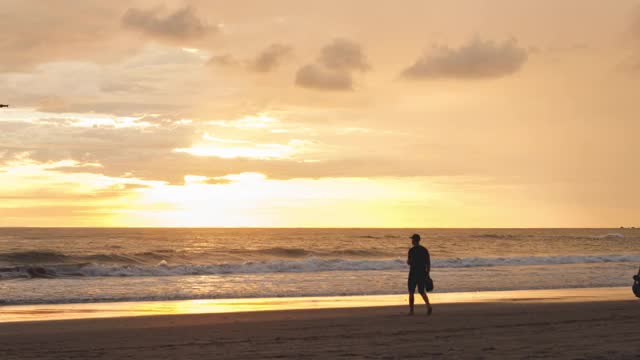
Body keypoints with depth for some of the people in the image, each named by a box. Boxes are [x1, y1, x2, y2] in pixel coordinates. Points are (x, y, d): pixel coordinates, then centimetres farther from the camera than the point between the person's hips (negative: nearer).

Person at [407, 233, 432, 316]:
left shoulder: (411, 250, -10)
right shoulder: (425, 249, 6)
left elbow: (409, 262, -11)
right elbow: (428, 263, 5)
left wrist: (408, 261, 13)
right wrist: (427, 273, 12)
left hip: (414, 273, -5)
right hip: (423, 273, 5)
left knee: (411, 292, 8)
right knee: (421, 291, 14)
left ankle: (411, 310, 11)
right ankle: (428, 306, -9)